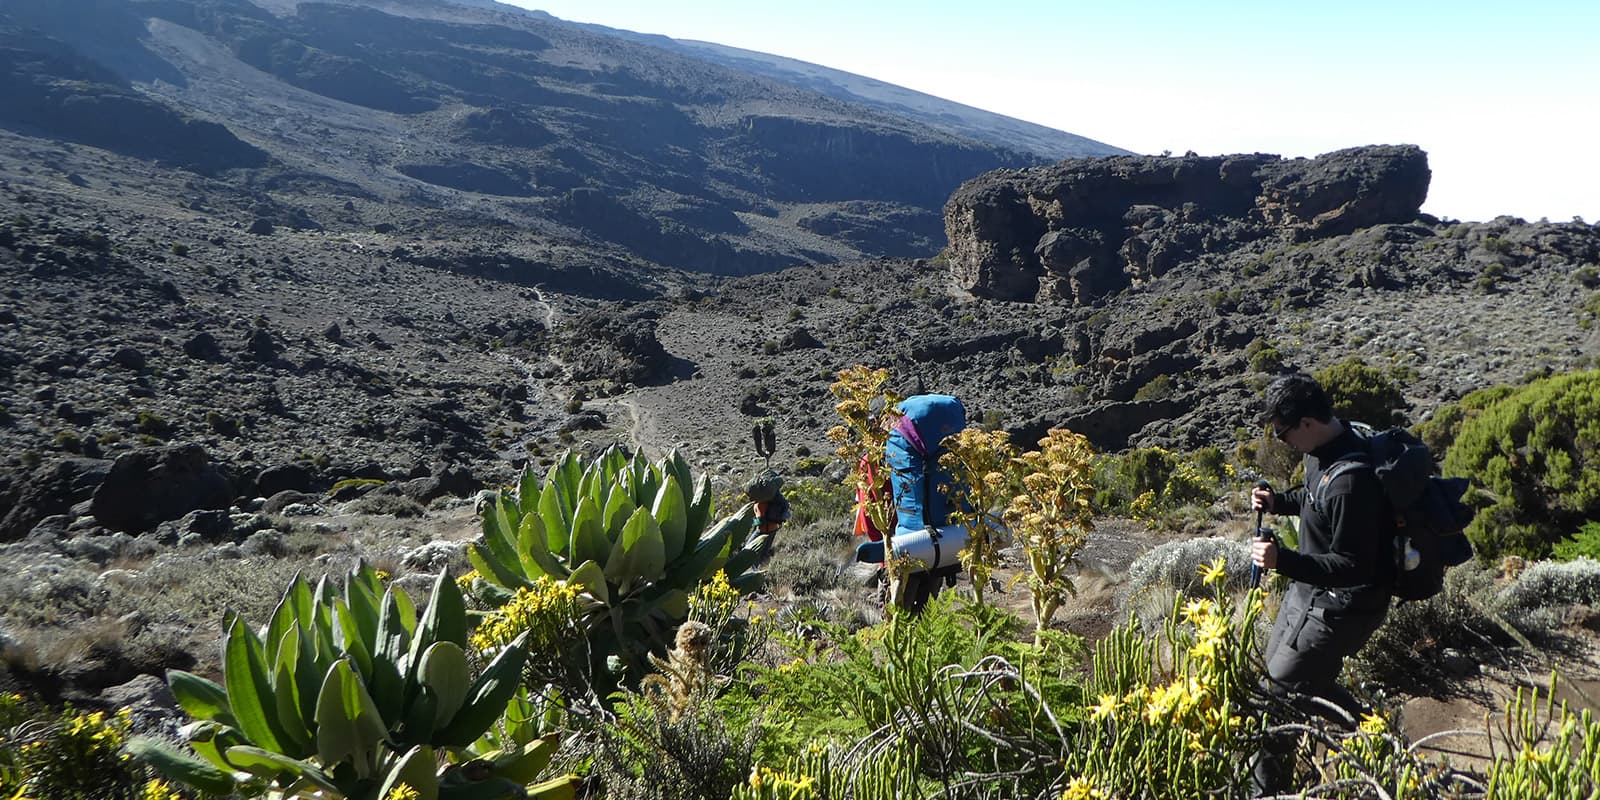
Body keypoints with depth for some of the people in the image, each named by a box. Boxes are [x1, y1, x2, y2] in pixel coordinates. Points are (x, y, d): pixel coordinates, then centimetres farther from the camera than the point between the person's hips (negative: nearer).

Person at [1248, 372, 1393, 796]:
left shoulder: (1351, 480, -32)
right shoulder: (1324, 450, -3)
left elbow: (1352, 567, -29)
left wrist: (1283, 561, -39)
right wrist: (1278, 501, 4)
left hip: (1342, 606, -10)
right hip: (1310, 590, 10)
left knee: (1278, 694, -2)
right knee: (1299, 680, 26)